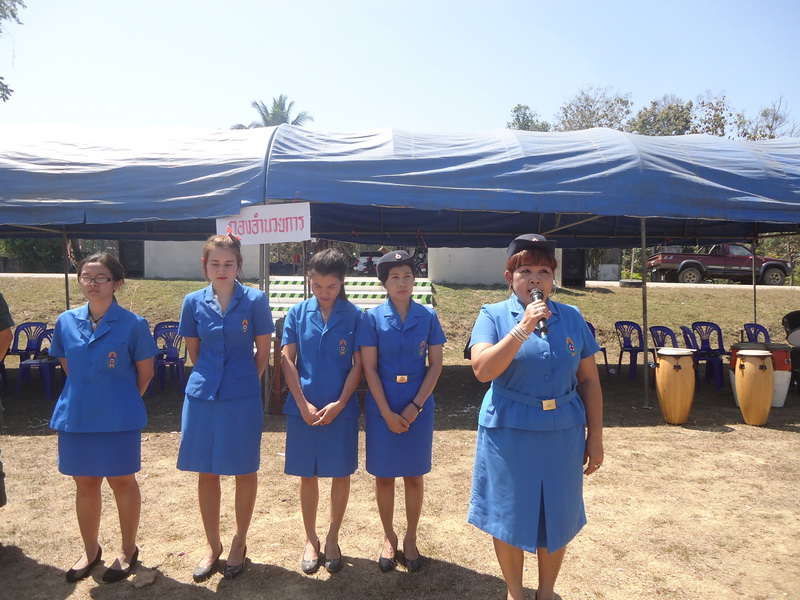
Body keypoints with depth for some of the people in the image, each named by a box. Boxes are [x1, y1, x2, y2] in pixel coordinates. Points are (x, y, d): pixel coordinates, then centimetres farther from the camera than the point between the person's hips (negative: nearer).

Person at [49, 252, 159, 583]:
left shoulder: (133, 324, -12)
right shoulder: (66, 322, 1)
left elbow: (145, 372, -3)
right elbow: (67, 367, 14)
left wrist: (122, 401, 4)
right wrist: (88, 395, 11)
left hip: (118, 418, -4)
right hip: (76, 416, 4)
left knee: (121, 482, 10)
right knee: (85, 484, 16)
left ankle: (128, 550, 29)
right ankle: (90, 550, 35)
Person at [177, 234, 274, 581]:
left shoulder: (255, 301, -7)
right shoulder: (194, 302, 1)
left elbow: (263, 352, 0)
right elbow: (193, 351, 12)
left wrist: (245, 382, 6)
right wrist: (210, 377, 13)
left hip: (243, 397, -2)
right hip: (202, 395, 3)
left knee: (244, 472, 9)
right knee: (206, 472, 12)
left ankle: (239, 543, 30)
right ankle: (212, 545, 31)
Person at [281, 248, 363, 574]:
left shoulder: (354, 316, -5)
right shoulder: (297, 313, -1)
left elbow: (358, 365, -5)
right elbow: (287, 359, -3)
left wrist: (338, 404, -13)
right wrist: (303, 404, -10)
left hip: (341, 409, -1)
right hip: (303, 408, 1)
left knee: (341, 474, 10)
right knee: (307, 474, 12)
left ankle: (332, 539, 30)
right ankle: (310, 539, 30)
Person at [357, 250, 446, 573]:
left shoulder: (427, 317, -3)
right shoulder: (373, 318, -6)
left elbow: (435, 365, -2)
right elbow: (369, 369, -8)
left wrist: (415, 406, -11)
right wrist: (388, 413, -12)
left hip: (418, 408, 1)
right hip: (382, 407, -1)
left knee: (414, 475, 12)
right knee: (384, 475, 11)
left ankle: (410, 538, 30)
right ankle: (389, 537, 31)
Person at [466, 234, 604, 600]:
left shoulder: (571, 318, 2)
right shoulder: (493, 316, -6)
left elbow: (589, 381, 6)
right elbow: (482, 370, -21)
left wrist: (595, 437, 4)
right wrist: (523, 327, -25)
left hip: (562, 434, 3)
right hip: (510, 434, -2)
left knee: (556, 516, 14)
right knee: (509, 515, 10)